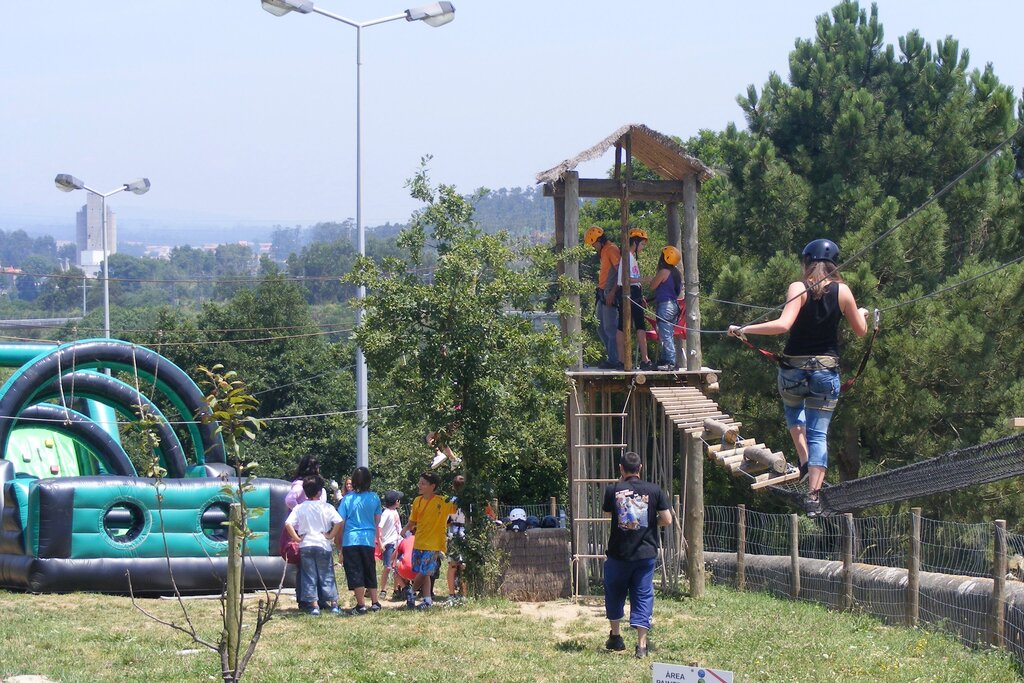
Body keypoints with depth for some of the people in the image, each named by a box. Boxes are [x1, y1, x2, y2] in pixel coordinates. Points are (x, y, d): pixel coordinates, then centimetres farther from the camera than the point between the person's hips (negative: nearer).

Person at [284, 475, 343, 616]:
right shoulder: (326, 507, -4)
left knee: (309, 577, 6)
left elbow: (288, 524, -10)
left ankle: (313, 605, 2)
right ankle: (333, 604, 7)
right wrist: (330, 536, -4)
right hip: (323, 545, -1)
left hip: (305, 546, 1)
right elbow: (338, 522, -15)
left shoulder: (299, 508, 0)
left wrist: (297, 538, -2)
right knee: (327, 576, 7)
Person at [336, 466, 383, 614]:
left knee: (355, 573, -1)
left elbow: (341, 522, -3)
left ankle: (361, 605, -5)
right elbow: (377, 521, 11)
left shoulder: (348, 498, -6)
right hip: (369, 539, 3)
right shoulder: (374, 498, 1)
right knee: (370, 573, 15)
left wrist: (339, 544, 6)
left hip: (351, 540, -3)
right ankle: (375, 603, 17)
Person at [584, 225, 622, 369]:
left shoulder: (612, 249, -10)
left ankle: (614, 360, -9)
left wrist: (612, 293, -22)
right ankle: (612, 356, 14)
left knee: (610, 328, -10)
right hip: (603, 295, 10)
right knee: (601, 328, 11)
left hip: (610, 294, -10)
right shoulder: (603, 252, 19)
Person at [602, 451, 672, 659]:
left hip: (618, 553, 0)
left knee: (614, 594, 20)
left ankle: (615, 637, 28)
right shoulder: (654, 491, -7)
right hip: (645, 553, 0)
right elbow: (667, 519, -7)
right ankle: (641, 644, -2)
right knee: (643, 596, 5)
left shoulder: (613, 490, -7)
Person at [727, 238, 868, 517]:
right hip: (826, 371, 1)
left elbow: (783, 324, -23)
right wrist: (861, 314, 31)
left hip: (793, 369, -1)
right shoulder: (842, 291, -2)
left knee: (793, 409, 32)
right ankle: (813, 495, -7)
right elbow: (860, 330, 8)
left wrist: (744, 329, -19)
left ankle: (804, 459, 11)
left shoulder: (798, 288, -10)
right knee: (819, 433, 6)